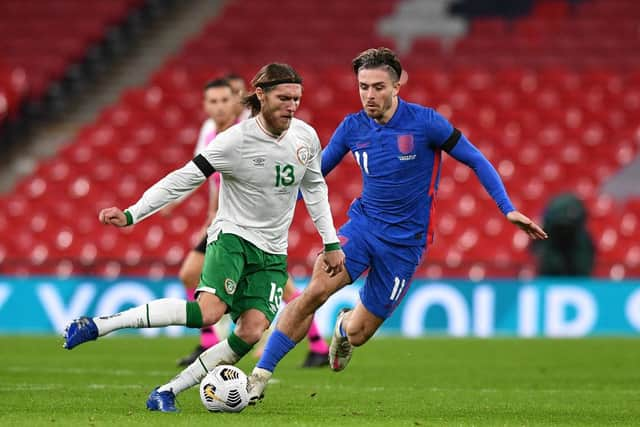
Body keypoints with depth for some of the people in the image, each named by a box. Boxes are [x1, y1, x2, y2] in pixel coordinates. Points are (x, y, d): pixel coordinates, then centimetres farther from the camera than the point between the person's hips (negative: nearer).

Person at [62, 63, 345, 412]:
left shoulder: (306, 137, 1)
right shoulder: (236, 140, -15)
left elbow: (314, 188, 18)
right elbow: (183, 179, -14)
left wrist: (331, 242, 17)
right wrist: (131, 215, -21)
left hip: (272, 254, 5)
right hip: (232, 236, -5)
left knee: (251, 332, -17)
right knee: (209, 311, -30)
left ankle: (168, 391, -7)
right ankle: (97, 325, -23)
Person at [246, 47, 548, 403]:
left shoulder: (425, 122, -12)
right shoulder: (352, 127, -1)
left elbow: (476, 161, -4)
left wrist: (508, 209, -11)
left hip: (405, 242, -2)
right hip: (363, 224, 2)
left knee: (357, 334, -1)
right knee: (316, 290, -24)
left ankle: (345, 325, 40)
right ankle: (259, 376, -19)